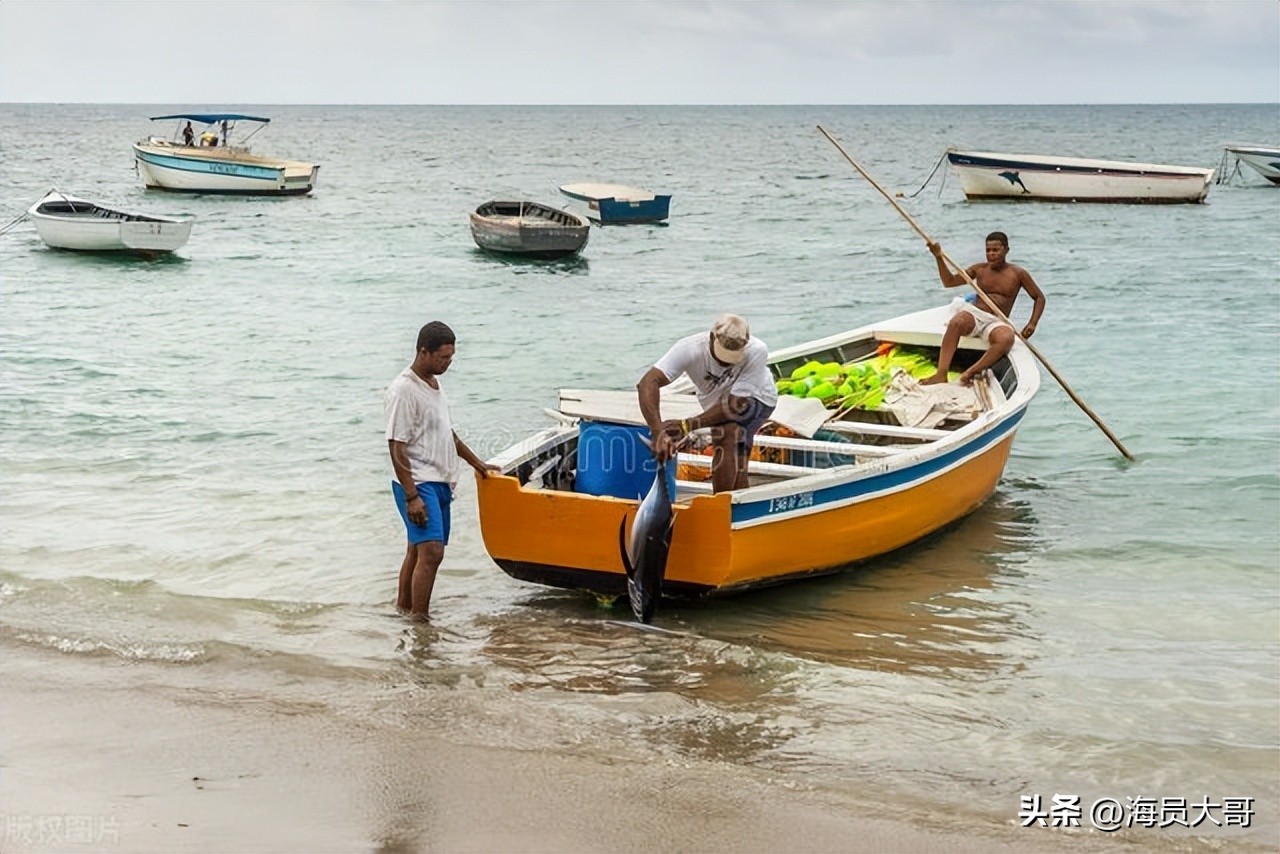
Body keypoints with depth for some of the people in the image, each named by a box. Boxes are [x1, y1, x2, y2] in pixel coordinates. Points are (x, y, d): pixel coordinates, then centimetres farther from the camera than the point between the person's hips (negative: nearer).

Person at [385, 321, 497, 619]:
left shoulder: (434, 384, 13)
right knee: (431, 552, -17)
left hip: (439, 482, 9)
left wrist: (478, 464, 28)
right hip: (418, 484, -9)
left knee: (418, 550, 15)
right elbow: (397, 449, -18)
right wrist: (411, 496, -21)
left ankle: (403, 607, 25)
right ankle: (419, 622, -16)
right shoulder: (403, 391, -16)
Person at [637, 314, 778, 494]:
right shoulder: (690, 349, -36)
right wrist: (658, 433, -58)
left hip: (757, 398, -3)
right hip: (715, 402, 3)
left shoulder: (757, 352, -38)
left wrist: (687, 426, -44)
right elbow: (647, 383, -46)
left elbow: (735, 405, -37)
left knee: (727, 432, -31)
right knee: (735, 466, -5)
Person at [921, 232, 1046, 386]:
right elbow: (949, 282, 12)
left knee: (1007, 338, -39)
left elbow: (1039, 297, 12)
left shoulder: (1017, 274, 7)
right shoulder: (979, 269, 14)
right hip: (974, 315, 1)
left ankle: (971, 372, -43)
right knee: (956, 322, -37)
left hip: (997, 322, -1)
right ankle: (941, 374, -45)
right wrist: (939, 258, -2)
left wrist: (1032, 324, -3)